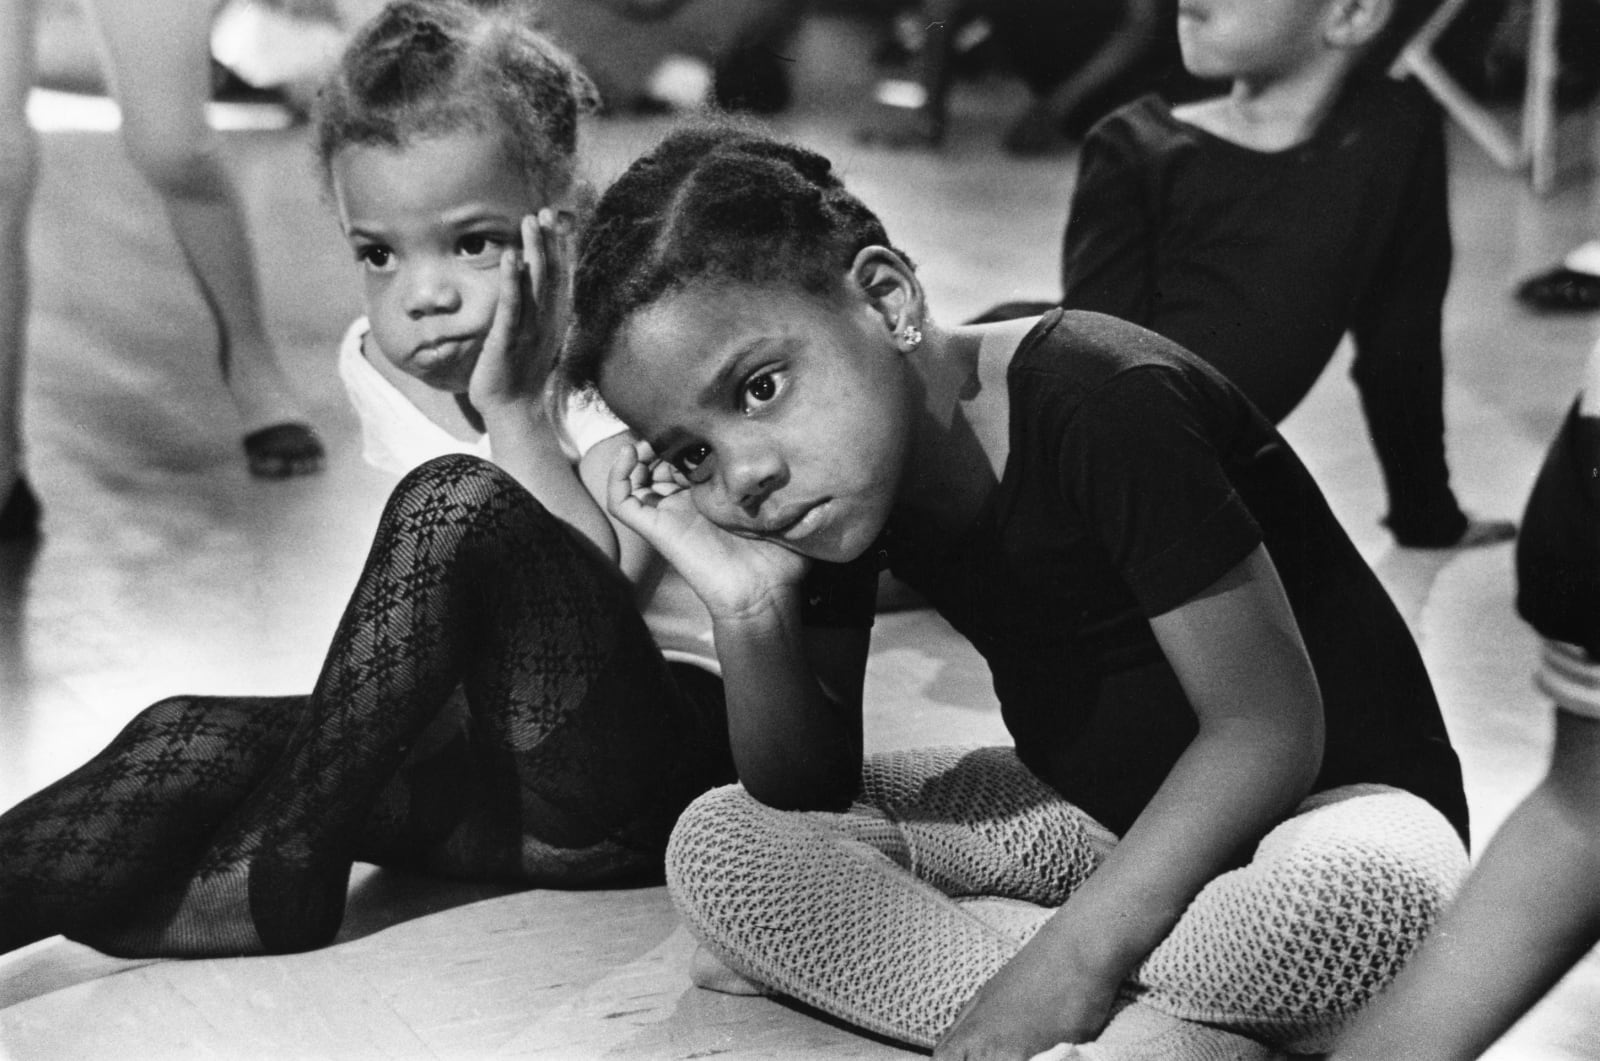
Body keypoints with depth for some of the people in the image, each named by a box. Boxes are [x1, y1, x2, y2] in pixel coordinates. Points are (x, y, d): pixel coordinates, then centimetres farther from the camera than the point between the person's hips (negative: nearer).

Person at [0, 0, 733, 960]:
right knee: (194, 741, -15)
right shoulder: (386, 369, 9)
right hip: (505, 775, 6)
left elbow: (603, 605, -20)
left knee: (454, 502, -27)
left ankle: (273, 868, -23)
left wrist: (515, 411, -19)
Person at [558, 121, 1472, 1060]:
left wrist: (1071, 957, -32)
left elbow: (1268, 727, -25)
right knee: (721, 847, -13)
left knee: (1385, 884, -42)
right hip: (1088, 811, 7)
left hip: (1324, 800, -6)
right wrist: (751, 608, -21)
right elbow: (811, 794, -2)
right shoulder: (830, 470, -5)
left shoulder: (1106, 408, -27)